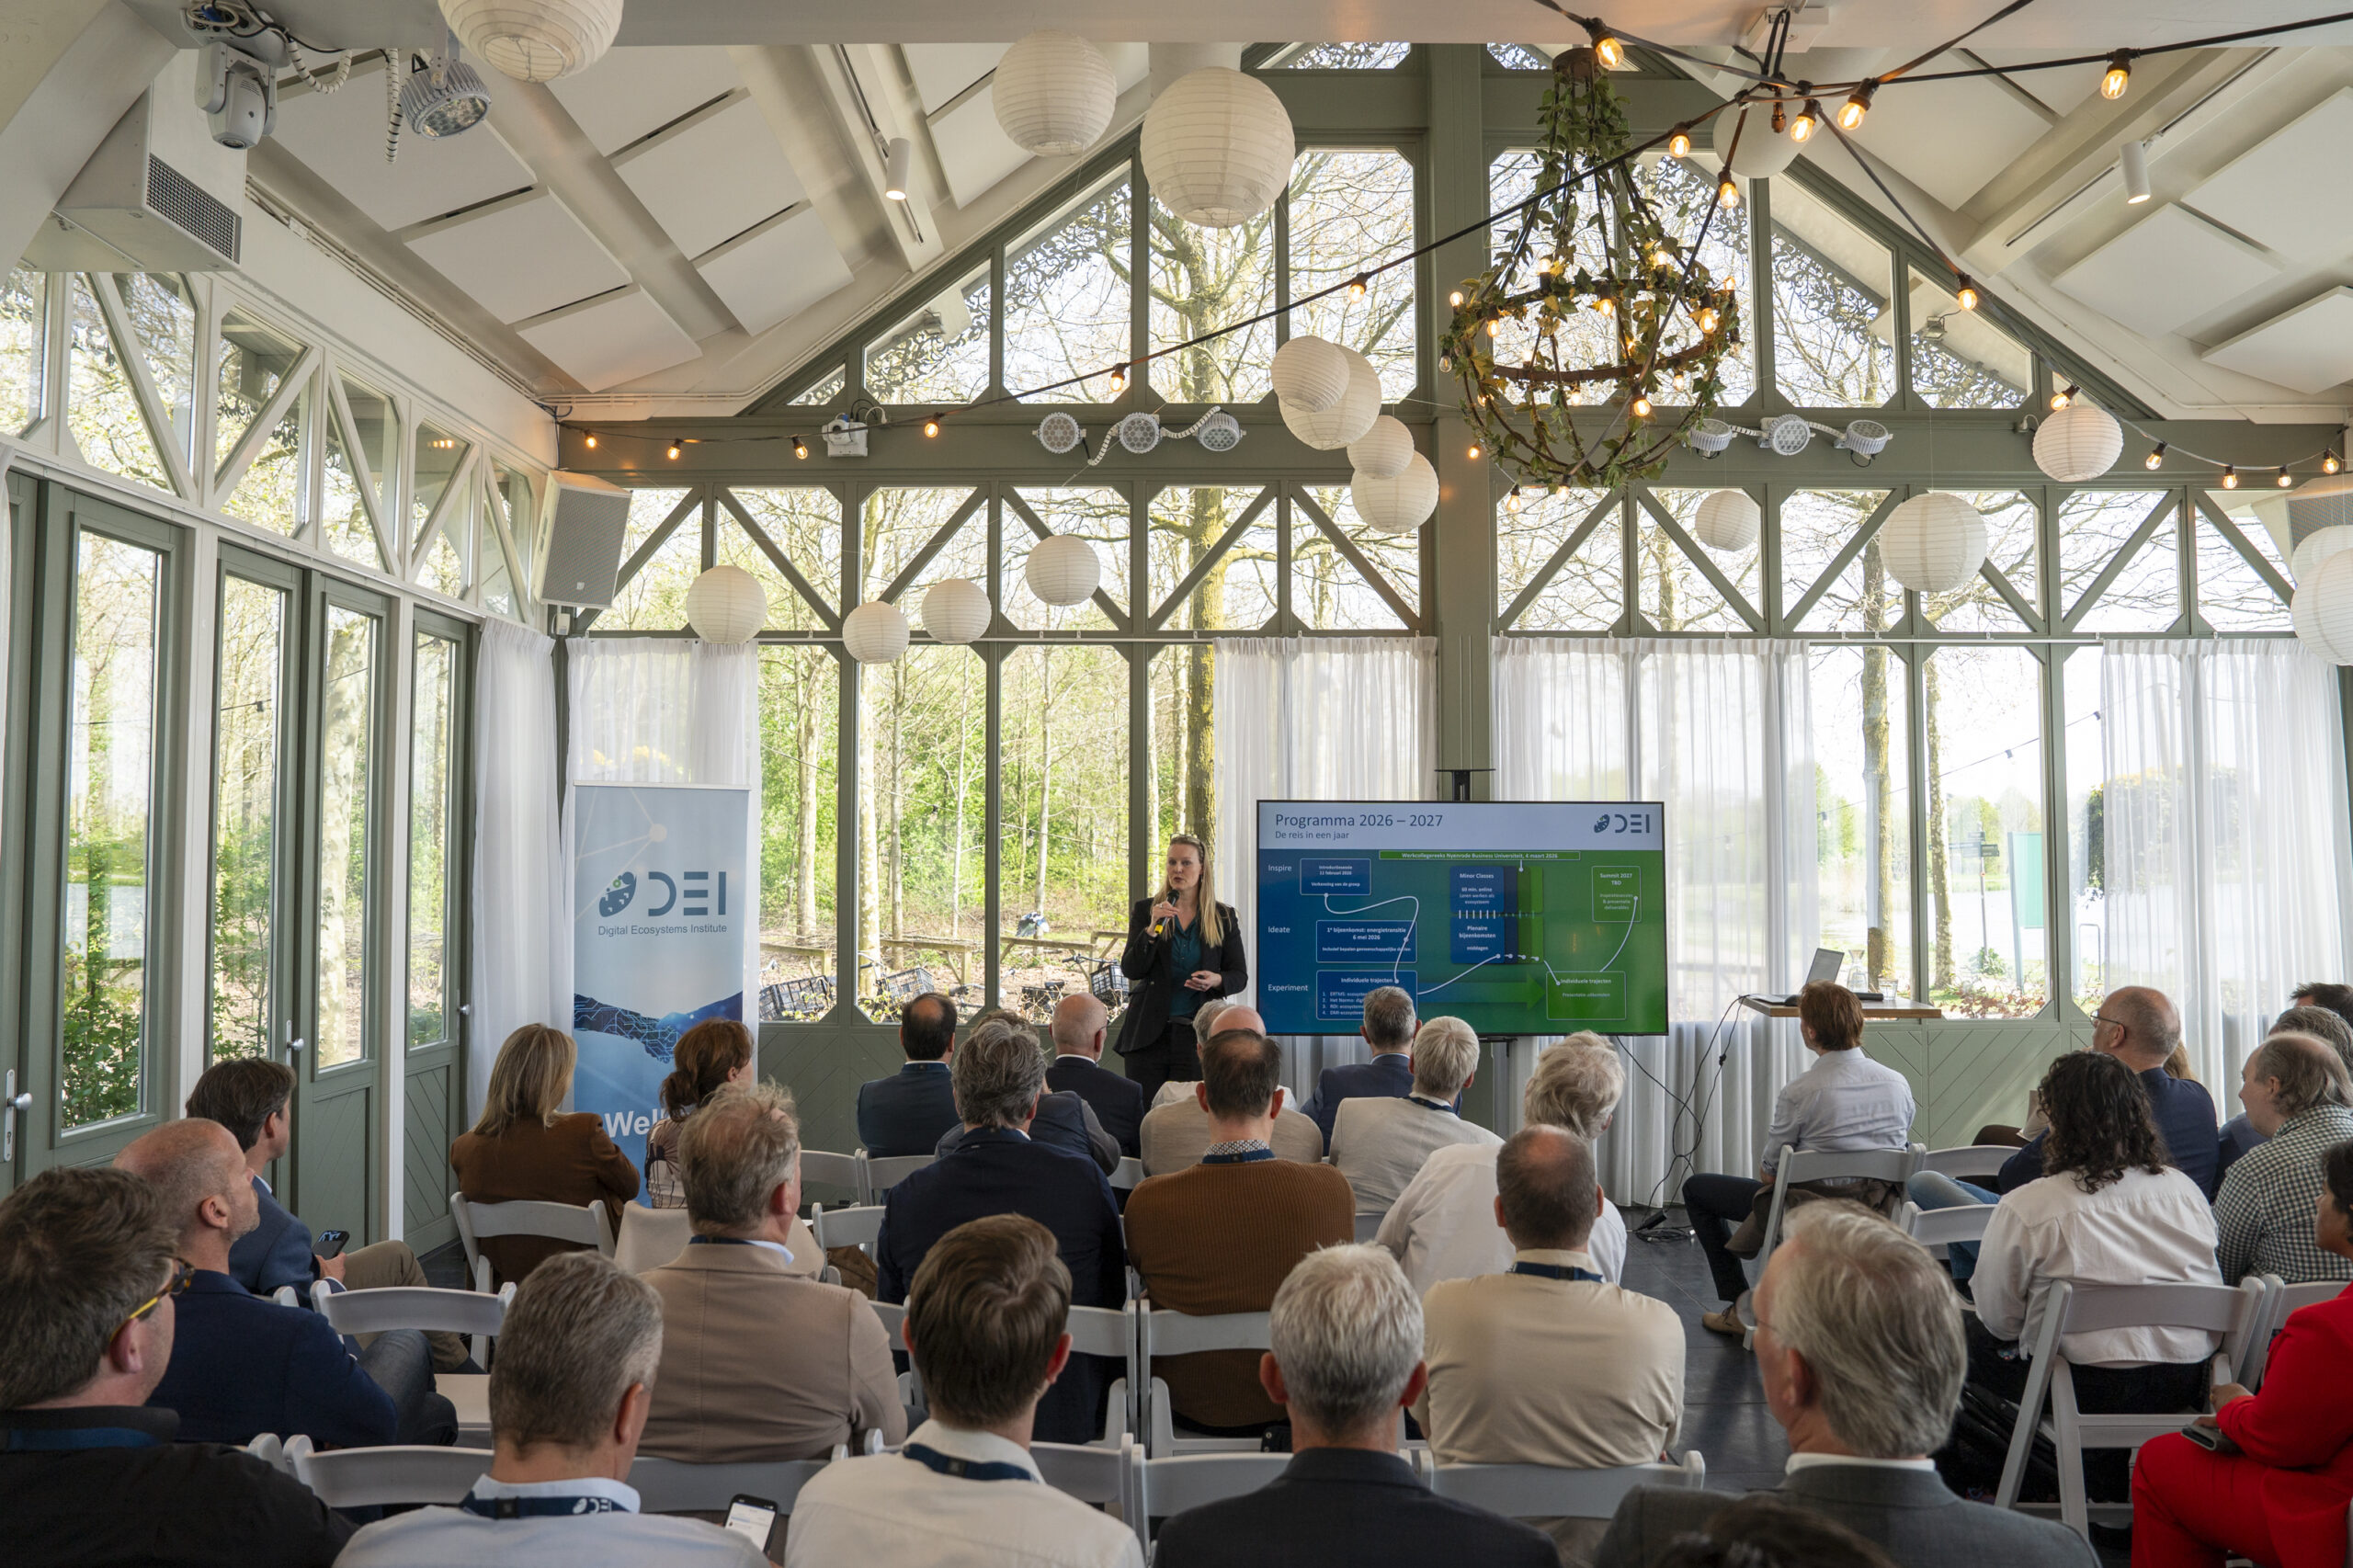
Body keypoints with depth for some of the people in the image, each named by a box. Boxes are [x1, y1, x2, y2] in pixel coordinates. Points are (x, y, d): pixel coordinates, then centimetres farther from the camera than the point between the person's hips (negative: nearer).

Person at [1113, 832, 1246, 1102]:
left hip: (1197, 1032, 0)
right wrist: (1152, 929, -14)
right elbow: (1130, 970, -1)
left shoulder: (1224, 917, 7)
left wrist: (1216, 980, -14)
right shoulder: (1145, 910, 7)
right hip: (1149, 1032, 0)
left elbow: (1240, 976, 8)